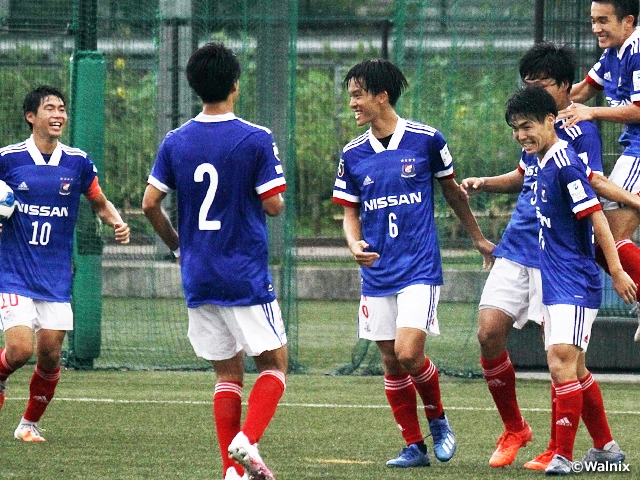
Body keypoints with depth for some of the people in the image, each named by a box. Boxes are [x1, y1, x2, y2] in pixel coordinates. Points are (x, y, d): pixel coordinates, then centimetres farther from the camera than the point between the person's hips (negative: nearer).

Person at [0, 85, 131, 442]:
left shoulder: (78, 162, 3)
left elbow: (100, 203, 18)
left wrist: (118, 223, -3)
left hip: (56, 277, 3)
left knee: (50, 356, 0)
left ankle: (30, 423, 22)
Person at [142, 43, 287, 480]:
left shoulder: (175, 142, 3)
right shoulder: (256, 139, -10)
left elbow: (150, 203, 3)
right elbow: (272, 205, -10)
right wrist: (279, 201, 13)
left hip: (198, 276, 4)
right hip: (246, 275, -4)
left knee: (228, 373, 11)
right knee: (274, 363, 6)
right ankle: (247, 439, -17)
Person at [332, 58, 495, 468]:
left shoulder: (426, 140, -4)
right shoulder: (353, 155, 4)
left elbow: (452, 191, 10)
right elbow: (350, 212, 10)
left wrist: (479, 238, 19)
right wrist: (355, 245, -12)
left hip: (420, 268, -4)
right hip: (377, 274, 4)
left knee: (408, 353, -16)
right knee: (391, 362, 4)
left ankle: (438, 420, 10)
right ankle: (414, 446, 15)